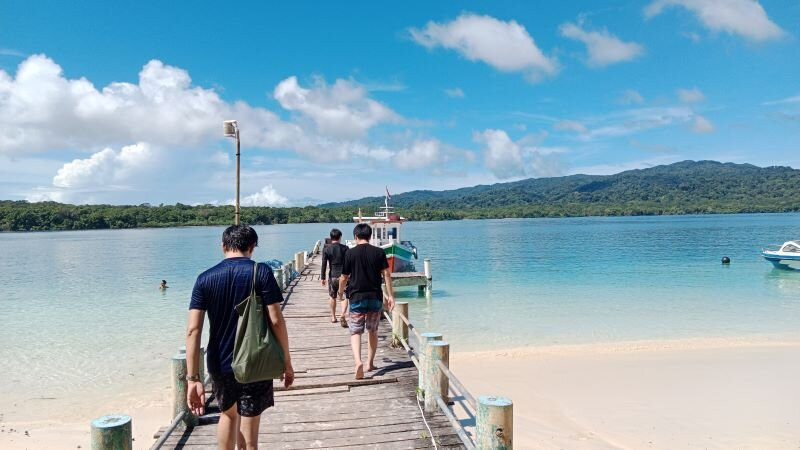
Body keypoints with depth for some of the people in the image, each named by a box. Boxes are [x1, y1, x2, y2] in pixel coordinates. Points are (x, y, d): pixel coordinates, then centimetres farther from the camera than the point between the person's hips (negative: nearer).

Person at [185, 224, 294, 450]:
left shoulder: (205, 278, -2)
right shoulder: (262, 272, -11)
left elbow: (193, 330, -8)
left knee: (228, 414, 29)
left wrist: (193, 378, -7)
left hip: (219, 365, 4)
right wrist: (287, 363, -4)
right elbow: (276, 321, -14)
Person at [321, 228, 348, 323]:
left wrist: (323, 277, 4)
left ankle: (333, 317, 25)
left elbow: (324, 264, -3)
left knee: (332, 297, 17)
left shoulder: (326, 249, -2)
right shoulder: (345, 248, -3)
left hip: (332, 276, 1)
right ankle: (343, 315, -16)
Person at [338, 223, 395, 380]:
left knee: (355, 331, 1)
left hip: (356, 297, -2)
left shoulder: (350, 253, -4)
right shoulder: (379, 252, -1)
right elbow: (386, 274, -4)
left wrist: (341, 291, 21)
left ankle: (358, 361, -20)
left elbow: (344, 277, 2)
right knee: (373, 331, 17)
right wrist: (390, 296, 0)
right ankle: (370, 363, 24)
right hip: (375, 297, 2)